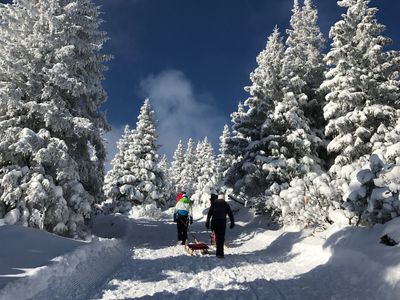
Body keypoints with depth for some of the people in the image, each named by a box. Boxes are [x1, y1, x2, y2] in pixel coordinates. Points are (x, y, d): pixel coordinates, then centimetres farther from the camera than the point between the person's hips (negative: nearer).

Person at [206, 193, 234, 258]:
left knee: (217, 236, 15)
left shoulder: (214, 203, 16)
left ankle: (219, 252, 17)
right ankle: (220, 253, -6)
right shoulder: (226, 204, 14)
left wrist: (207, 222, 7)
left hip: (214, 221, 2)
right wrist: (232, 223, 12)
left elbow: (209, 213, 8)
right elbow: (230, 214, 9)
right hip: (222, 221, -2)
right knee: (221, 238, 0)